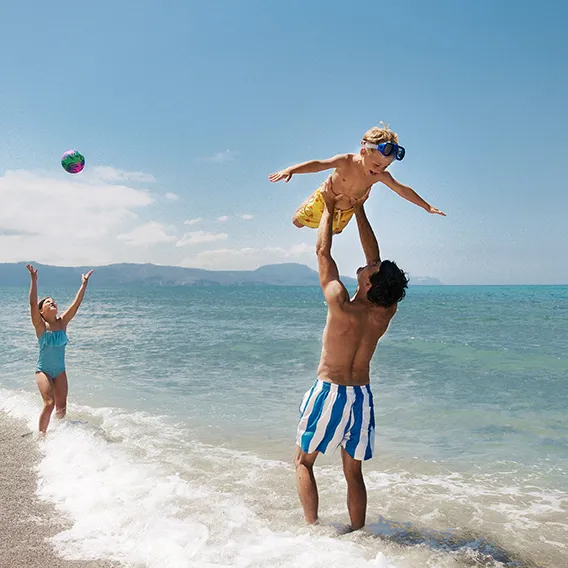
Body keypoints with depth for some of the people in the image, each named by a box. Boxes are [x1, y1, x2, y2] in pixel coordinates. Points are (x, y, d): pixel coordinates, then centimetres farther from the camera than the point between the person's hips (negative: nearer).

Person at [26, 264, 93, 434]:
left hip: (60, 370, 4)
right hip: (43, 370, -4)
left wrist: (84, 284, -4)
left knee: (62, 407, 3)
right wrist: (33, 280, -30)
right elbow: (33, 303, -22)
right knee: (49, 403, -17)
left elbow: (76, 303, -1)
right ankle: (41, 435, -2)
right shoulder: (40, 325, -9)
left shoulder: (62, 322, 1)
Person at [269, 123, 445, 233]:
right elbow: (318, 164, -44)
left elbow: (403, 190, -15)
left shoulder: (381, 176, -26)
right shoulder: (346, 161, -37)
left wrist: (427, 206, -8)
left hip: (346, 211, 3)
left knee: (334, 229, 27)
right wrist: (290, 170, -58)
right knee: (298, 221, 13)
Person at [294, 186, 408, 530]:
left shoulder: (342, 307, -22)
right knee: (354, 473, 15)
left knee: (304, 462, 15)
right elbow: (375, 256, 3)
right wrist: (359, 209, 9)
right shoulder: (387, 313, -7)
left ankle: (312, 528, 10)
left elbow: (323, 252, -12)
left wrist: (330, 208, 0)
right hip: (363, 395, 5)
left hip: (329, 391, -4)